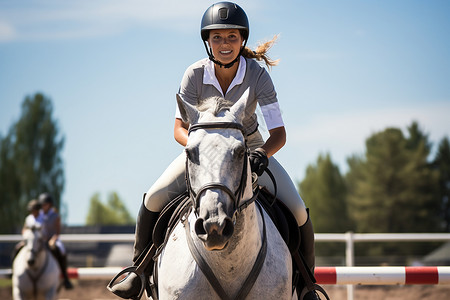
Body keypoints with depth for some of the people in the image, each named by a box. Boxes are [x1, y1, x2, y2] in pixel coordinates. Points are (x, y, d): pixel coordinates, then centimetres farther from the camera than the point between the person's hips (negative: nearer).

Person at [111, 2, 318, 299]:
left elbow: (279, 133, -25)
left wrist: (262, 153, -47)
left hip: (250, 149, -1)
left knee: (297, 210, -18)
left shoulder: (258, 75, -24)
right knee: (155, 199, -17)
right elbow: (180, 127, -16)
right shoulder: (195, 74, -20)